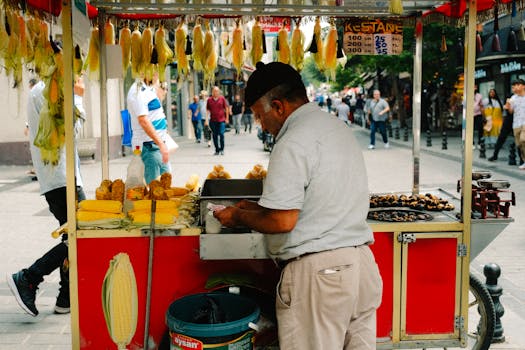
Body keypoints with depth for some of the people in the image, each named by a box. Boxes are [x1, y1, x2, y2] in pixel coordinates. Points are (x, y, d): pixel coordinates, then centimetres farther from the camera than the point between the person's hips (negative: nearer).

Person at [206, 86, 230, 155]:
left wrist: (227, 118, 4)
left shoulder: (222, 98, 3)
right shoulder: (209, 100, 6)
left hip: (221, 120, -2)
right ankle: (217, 150, 15)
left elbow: (226, 108, 7)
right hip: (213, 120, 2)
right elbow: (208, 110, 8)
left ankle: (222, 149, 5)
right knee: (214, 136, 4)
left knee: (221, 134, -9)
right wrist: (206, 119, 1)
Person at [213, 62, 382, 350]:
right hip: (362, 262, 9)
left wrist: (238, 216, -2)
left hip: (318, 271, -9)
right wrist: (257, 208, 19)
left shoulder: (294, 143, -14)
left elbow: (282, 221, -20)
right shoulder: (338, 128, 15)